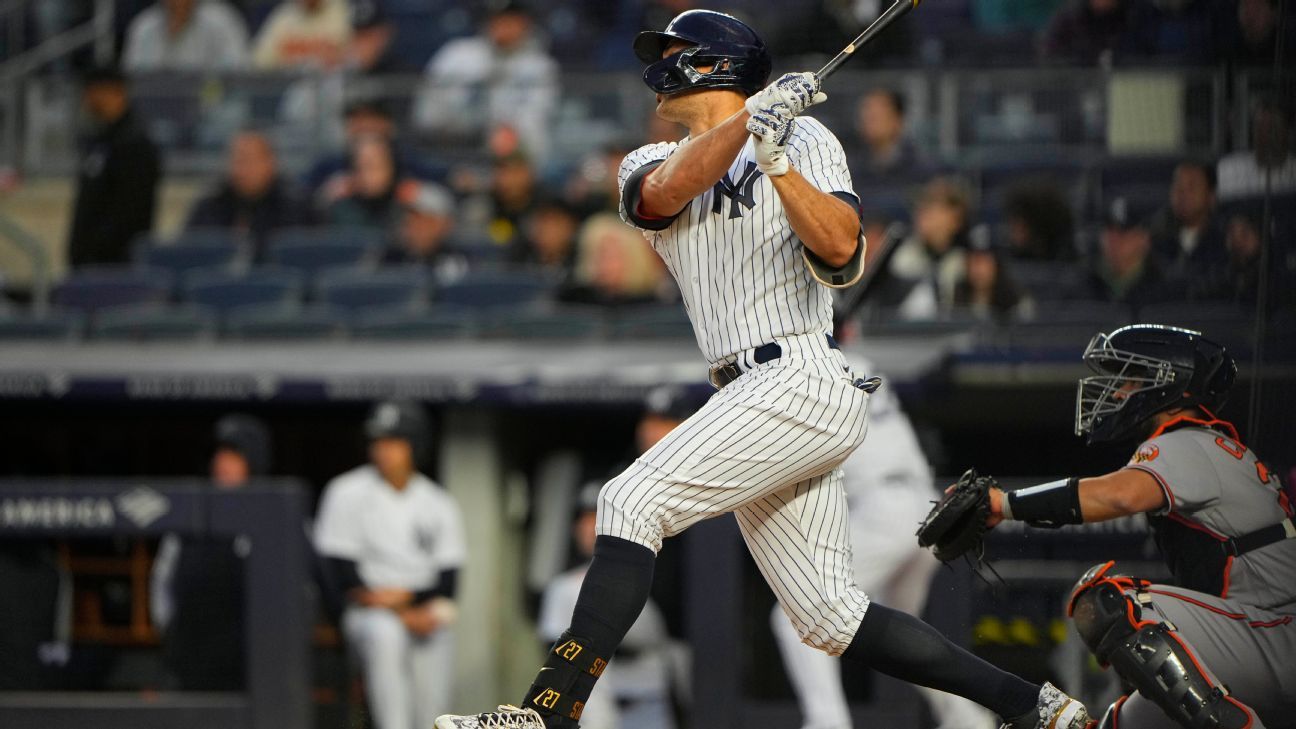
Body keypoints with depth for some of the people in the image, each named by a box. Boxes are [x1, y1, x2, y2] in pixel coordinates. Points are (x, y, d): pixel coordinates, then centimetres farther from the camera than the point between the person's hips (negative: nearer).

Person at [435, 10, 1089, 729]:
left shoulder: (805, 138, 3)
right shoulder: (651, 162, 18)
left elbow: (840, 250, -12)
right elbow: (665, 193, -8)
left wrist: (776, 160, -23)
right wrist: (749, 119, -21)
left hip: (800, 380, -7)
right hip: (749, 400, 7)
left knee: (632, 502, -22)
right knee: (829, 616, 5)